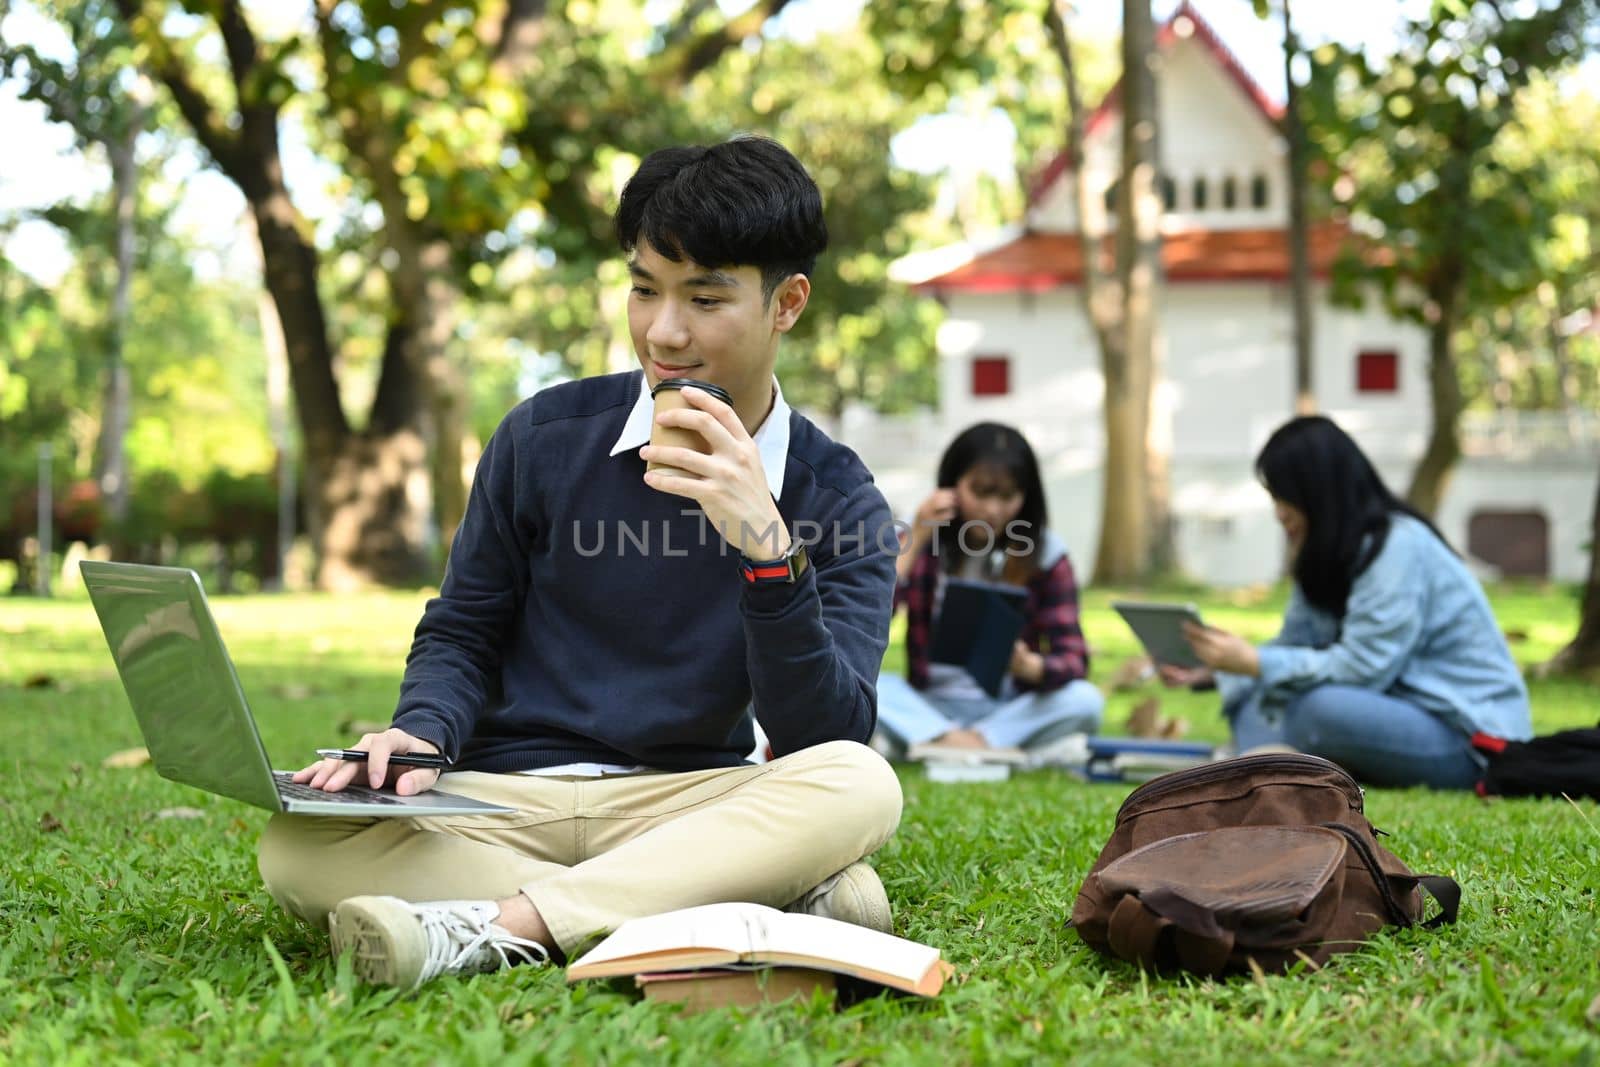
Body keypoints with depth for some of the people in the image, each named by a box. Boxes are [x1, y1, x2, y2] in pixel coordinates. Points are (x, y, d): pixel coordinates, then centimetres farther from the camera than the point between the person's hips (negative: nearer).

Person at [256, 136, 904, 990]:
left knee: (862, 788, -32)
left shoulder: (836, 499, -1)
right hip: (505, 798, 2)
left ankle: (496, 926, -34)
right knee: (297, 850, -28)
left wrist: (767, 548, -25)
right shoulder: (545, 438, 3)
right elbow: (460, 633, 12)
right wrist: (422, 734, -11)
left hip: (685, 806, -1)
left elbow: (827, 743, -12)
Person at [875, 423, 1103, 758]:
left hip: (1012, 711, 1)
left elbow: (1074, 661, -8)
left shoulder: (1044, 555, 0)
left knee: (1084, 700, -30)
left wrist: (1030, 666, -31)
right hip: (931, 709, 0)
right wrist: (914, 540, -14)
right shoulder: (924, 544, 1)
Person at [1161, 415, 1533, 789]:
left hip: (1470, 741, -9)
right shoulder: (1330, 552, 9)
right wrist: (1212, 668, -4)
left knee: (1322, 706, -34)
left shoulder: (1399, 547, -19)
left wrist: (1256, 663, -25)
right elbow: (1294, 645, 11)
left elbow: (1361, 667, -23)